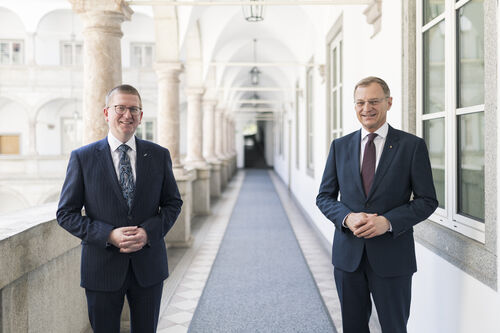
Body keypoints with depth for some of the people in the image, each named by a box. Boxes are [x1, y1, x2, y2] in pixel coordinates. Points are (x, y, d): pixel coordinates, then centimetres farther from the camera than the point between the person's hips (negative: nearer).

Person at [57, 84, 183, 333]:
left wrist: (148, 231, -12)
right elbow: (66, 213, -3)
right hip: (102, 268, -1)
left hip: (148, 266, 2)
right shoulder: (82, 158, -4)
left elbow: (173, 203, 7)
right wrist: (109, 235, -17)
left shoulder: (159, 155, 2)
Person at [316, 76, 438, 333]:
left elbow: (427, 200, -4)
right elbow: (324, 197, 7)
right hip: (348, 254, 3)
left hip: (392, 256, -2)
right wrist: (347, 217, -13)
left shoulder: (412, 146, -3)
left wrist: (388, 221, -19)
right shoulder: (340, 146, 6)